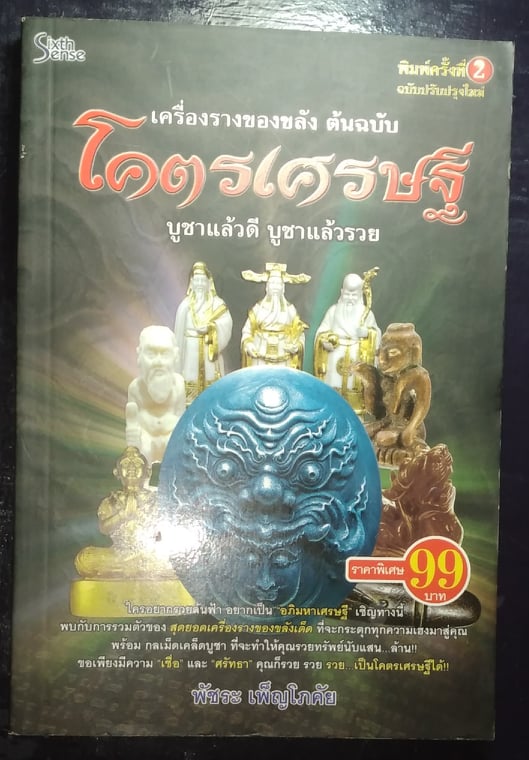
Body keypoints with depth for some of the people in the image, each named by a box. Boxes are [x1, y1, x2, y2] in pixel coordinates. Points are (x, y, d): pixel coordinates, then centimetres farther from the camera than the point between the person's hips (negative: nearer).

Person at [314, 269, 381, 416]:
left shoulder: (366, 313, 3)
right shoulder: (334, 310, 4)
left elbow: (376, 333, 6)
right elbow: (322, 331, 4)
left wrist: (367, 333, -14)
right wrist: (326, 341, -15)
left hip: (358, 357, 0)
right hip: (337, 356, 0)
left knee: (355, 387, 1)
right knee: (334, 388, 1)